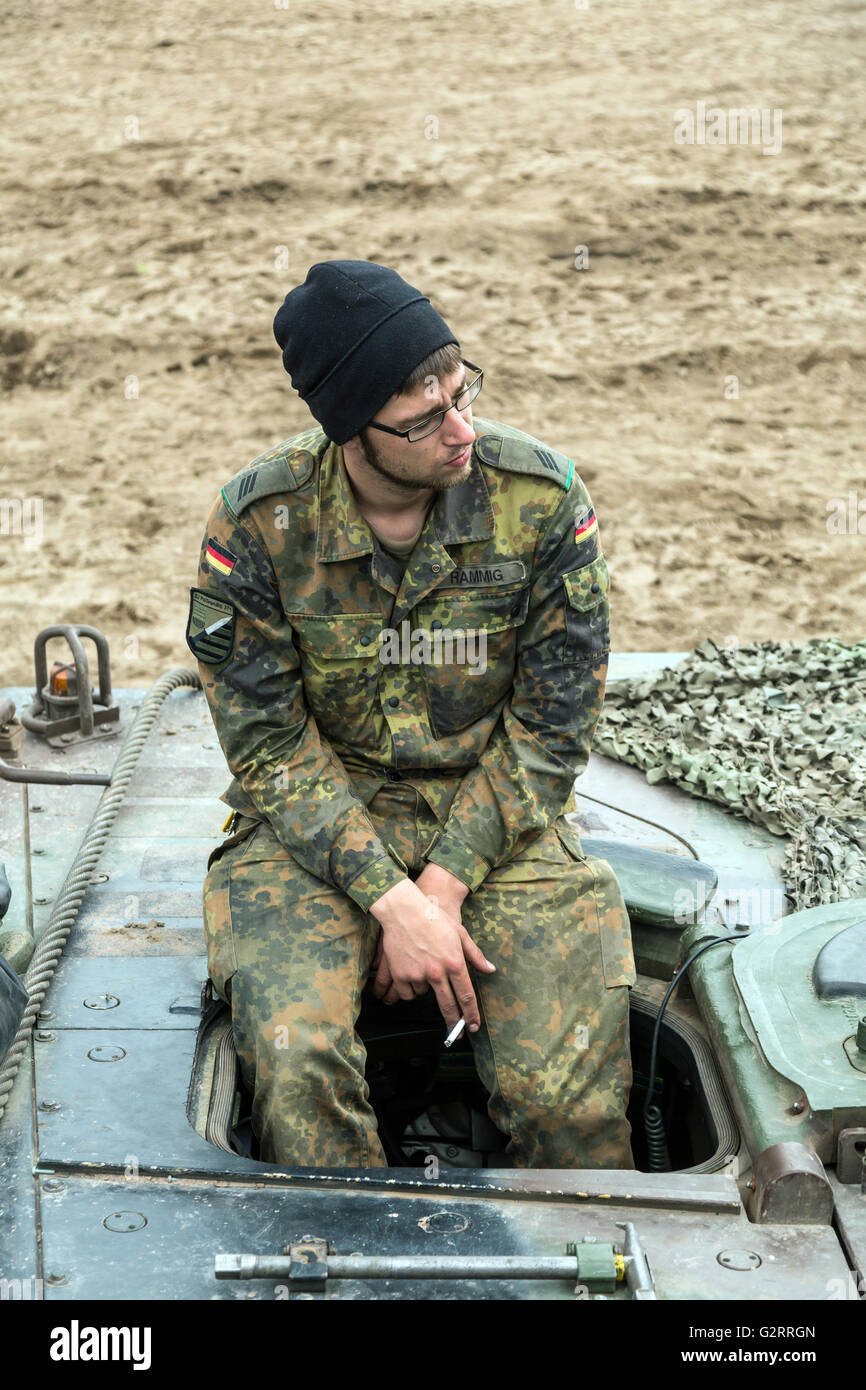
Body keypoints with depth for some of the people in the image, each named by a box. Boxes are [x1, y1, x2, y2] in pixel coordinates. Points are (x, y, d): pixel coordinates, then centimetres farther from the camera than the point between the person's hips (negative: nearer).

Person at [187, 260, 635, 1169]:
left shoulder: (542, 497, -10)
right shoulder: (255, 522, -12)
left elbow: (552, 725, -5)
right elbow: (269, 747, -8)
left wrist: (446, 884, -14)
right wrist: (393, 899, -19)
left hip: (497, 819, 1)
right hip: (315, 821, 0)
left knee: (567, 1094, -17)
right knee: (296, 1060, -26)